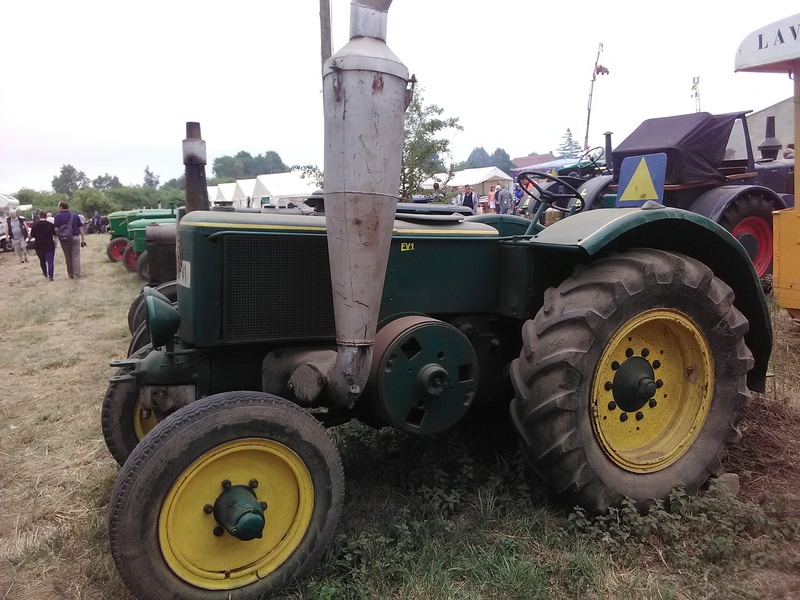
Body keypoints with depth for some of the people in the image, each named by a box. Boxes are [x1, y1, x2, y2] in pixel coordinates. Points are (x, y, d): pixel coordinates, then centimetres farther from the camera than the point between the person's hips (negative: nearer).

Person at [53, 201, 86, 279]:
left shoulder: (58, 216, -2)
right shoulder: (75, 215, 5)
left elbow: (56, 229, -10)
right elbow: (80, 228, 2)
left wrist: (59, 236, 6)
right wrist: (83, 239, 3)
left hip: (64, 239, 0)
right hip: (75, 237, 0)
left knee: (68, 256, 10)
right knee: (75, 256, 4)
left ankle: (71, 274, 15)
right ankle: (77, 273, -2)